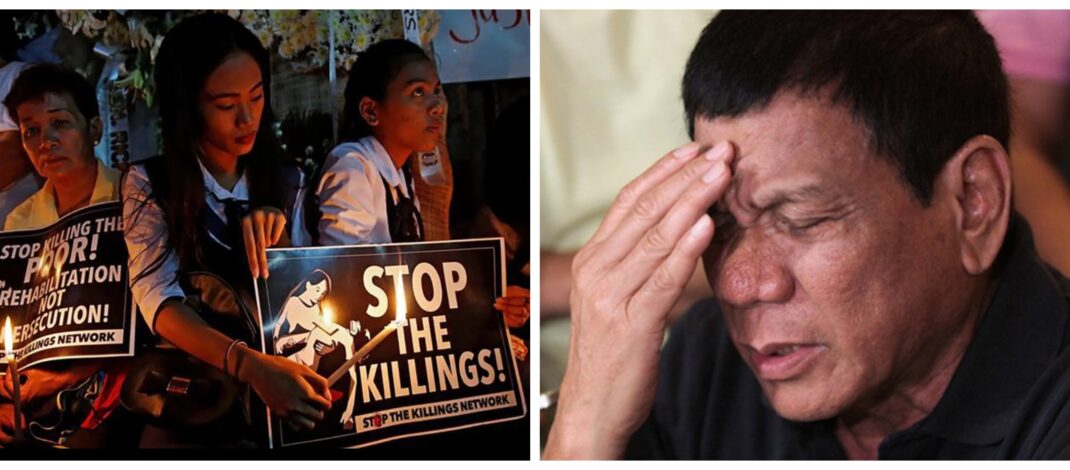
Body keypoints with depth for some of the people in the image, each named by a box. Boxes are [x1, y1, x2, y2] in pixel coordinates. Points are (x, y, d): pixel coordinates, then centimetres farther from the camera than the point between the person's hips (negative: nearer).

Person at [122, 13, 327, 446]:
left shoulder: (286, 182, 12)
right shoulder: (148, 185, 0)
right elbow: (158, 298, -15)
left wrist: (275, 228, -8)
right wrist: (252, 365, -31)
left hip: (282, 380, 2)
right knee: (161, 437, -25)